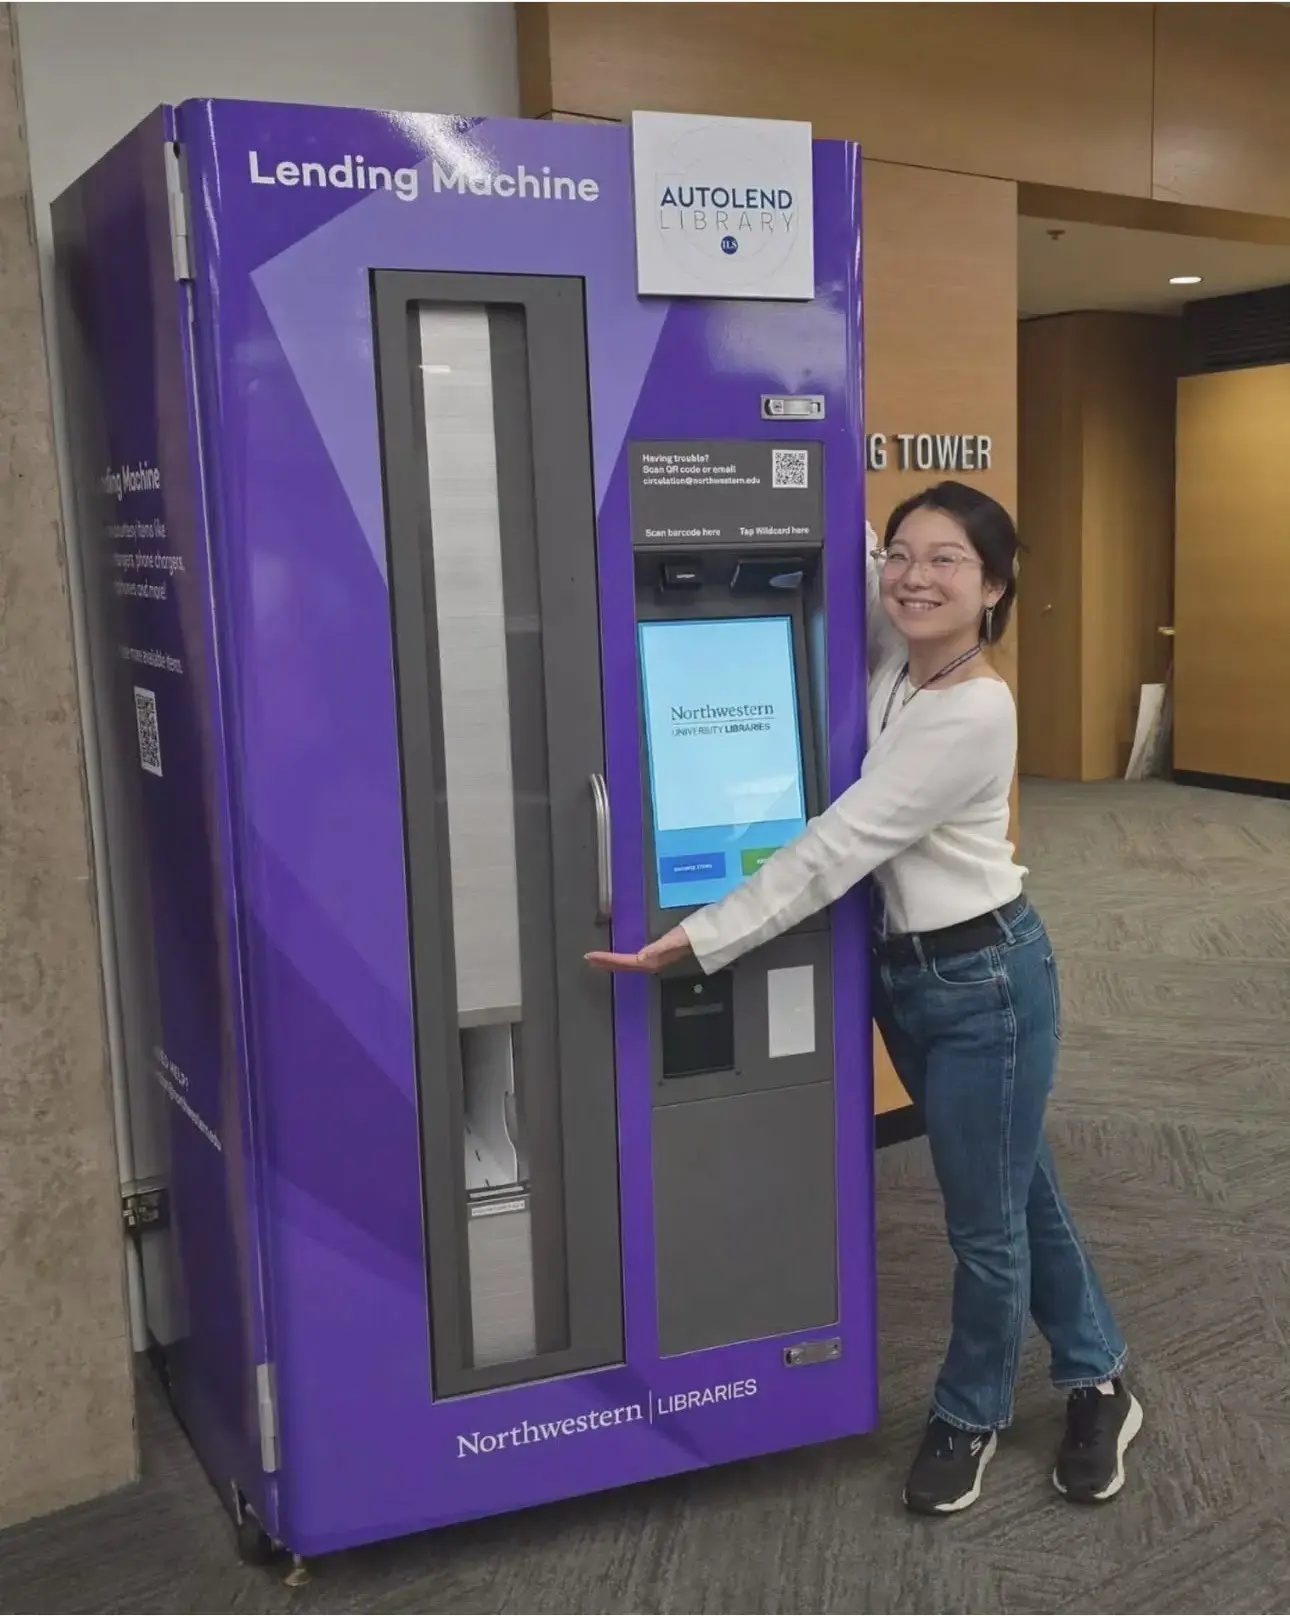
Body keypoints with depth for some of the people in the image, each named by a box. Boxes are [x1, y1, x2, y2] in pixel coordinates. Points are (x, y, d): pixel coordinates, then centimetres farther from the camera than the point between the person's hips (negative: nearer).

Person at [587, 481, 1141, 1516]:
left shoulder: (973, 713, -26)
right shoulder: (896, 655, -2)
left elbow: (836, 848, -28)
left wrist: (697, 941, -28)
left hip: (984, 977, -8)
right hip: (905, 969, 8)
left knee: (986, 1220, 11)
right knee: (1016, 1189, 22)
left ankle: (971, 1416, 36)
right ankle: (1098, 1381, 42)